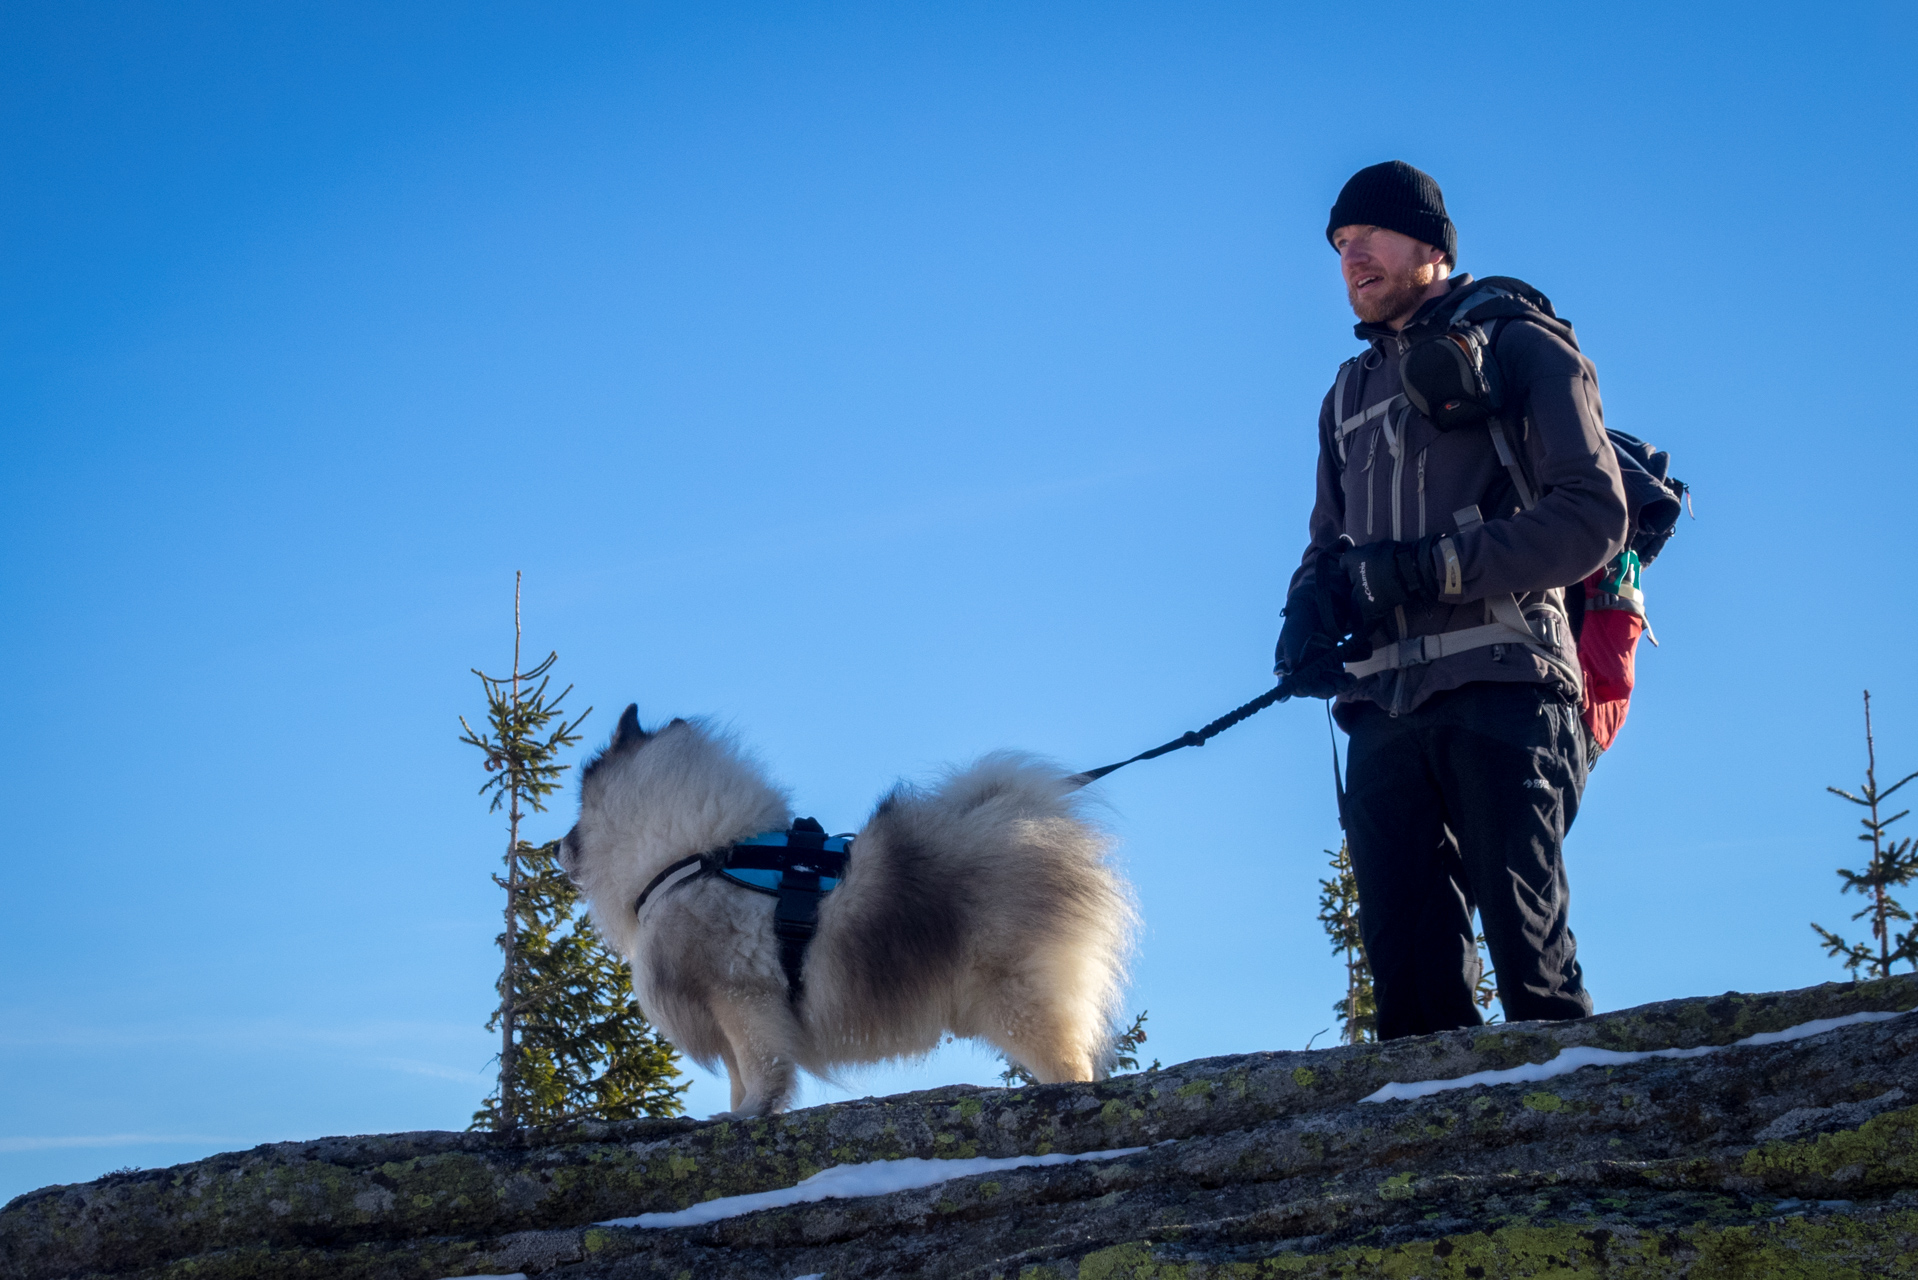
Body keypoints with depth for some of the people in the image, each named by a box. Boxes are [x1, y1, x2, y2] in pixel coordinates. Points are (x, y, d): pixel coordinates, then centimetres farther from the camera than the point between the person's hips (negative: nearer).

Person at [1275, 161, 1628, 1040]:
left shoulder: (1520, 348, 6)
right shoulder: (1350, 394, 26)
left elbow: (1595, 519, -6)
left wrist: (1429, 568, -13)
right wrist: (1309, 612, 5)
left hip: (1502, 687, -6)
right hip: (1385, 709, 6)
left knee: (1528, 950, -13)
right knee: (1406, 969, -2)